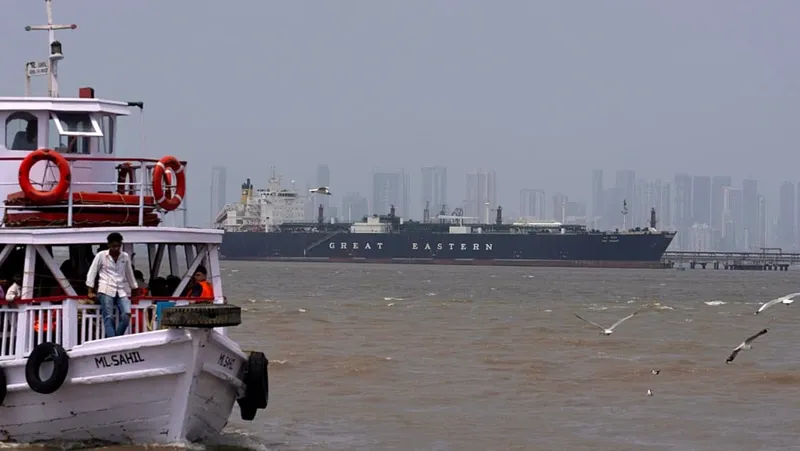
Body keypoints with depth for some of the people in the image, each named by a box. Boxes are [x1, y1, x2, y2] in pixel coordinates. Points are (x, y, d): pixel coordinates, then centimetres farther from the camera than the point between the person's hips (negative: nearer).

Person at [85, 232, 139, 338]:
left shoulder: (125, 257, 13)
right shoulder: (101, 256, 4)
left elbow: (130, 274, 25)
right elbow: (92, 273, 6)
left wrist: (134, 289, 30)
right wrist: (91, 291, 0)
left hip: (122, 291, 3)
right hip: (106, 290, -3)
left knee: (126, 314, -18)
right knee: (109, 317, -13)